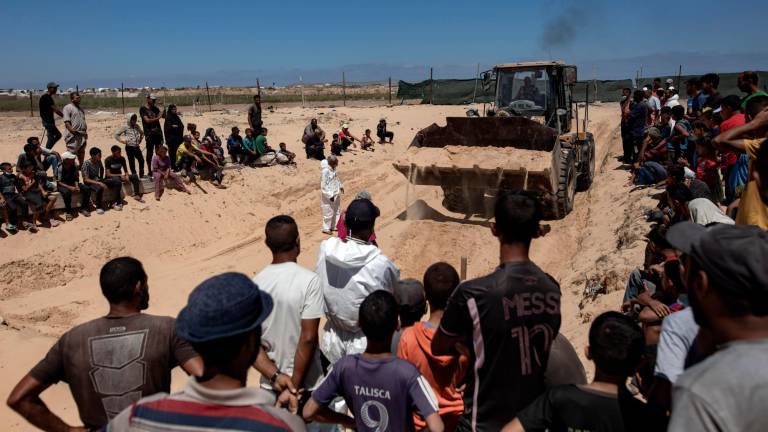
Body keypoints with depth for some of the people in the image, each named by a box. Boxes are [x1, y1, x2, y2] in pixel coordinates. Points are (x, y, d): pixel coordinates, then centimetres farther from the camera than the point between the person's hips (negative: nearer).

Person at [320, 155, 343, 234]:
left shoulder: (333, 169, 1)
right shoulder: (325, 172, -25)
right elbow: (323, 186, -24)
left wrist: (340, 186, 12)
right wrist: (330, 195, -24)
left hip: (335, 194, 9)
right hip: (328, 196, -9)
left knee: (336, 211, 19)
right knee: (328, 213, 2)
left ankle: (334, 226, 33)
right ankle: (326, 228, 17)